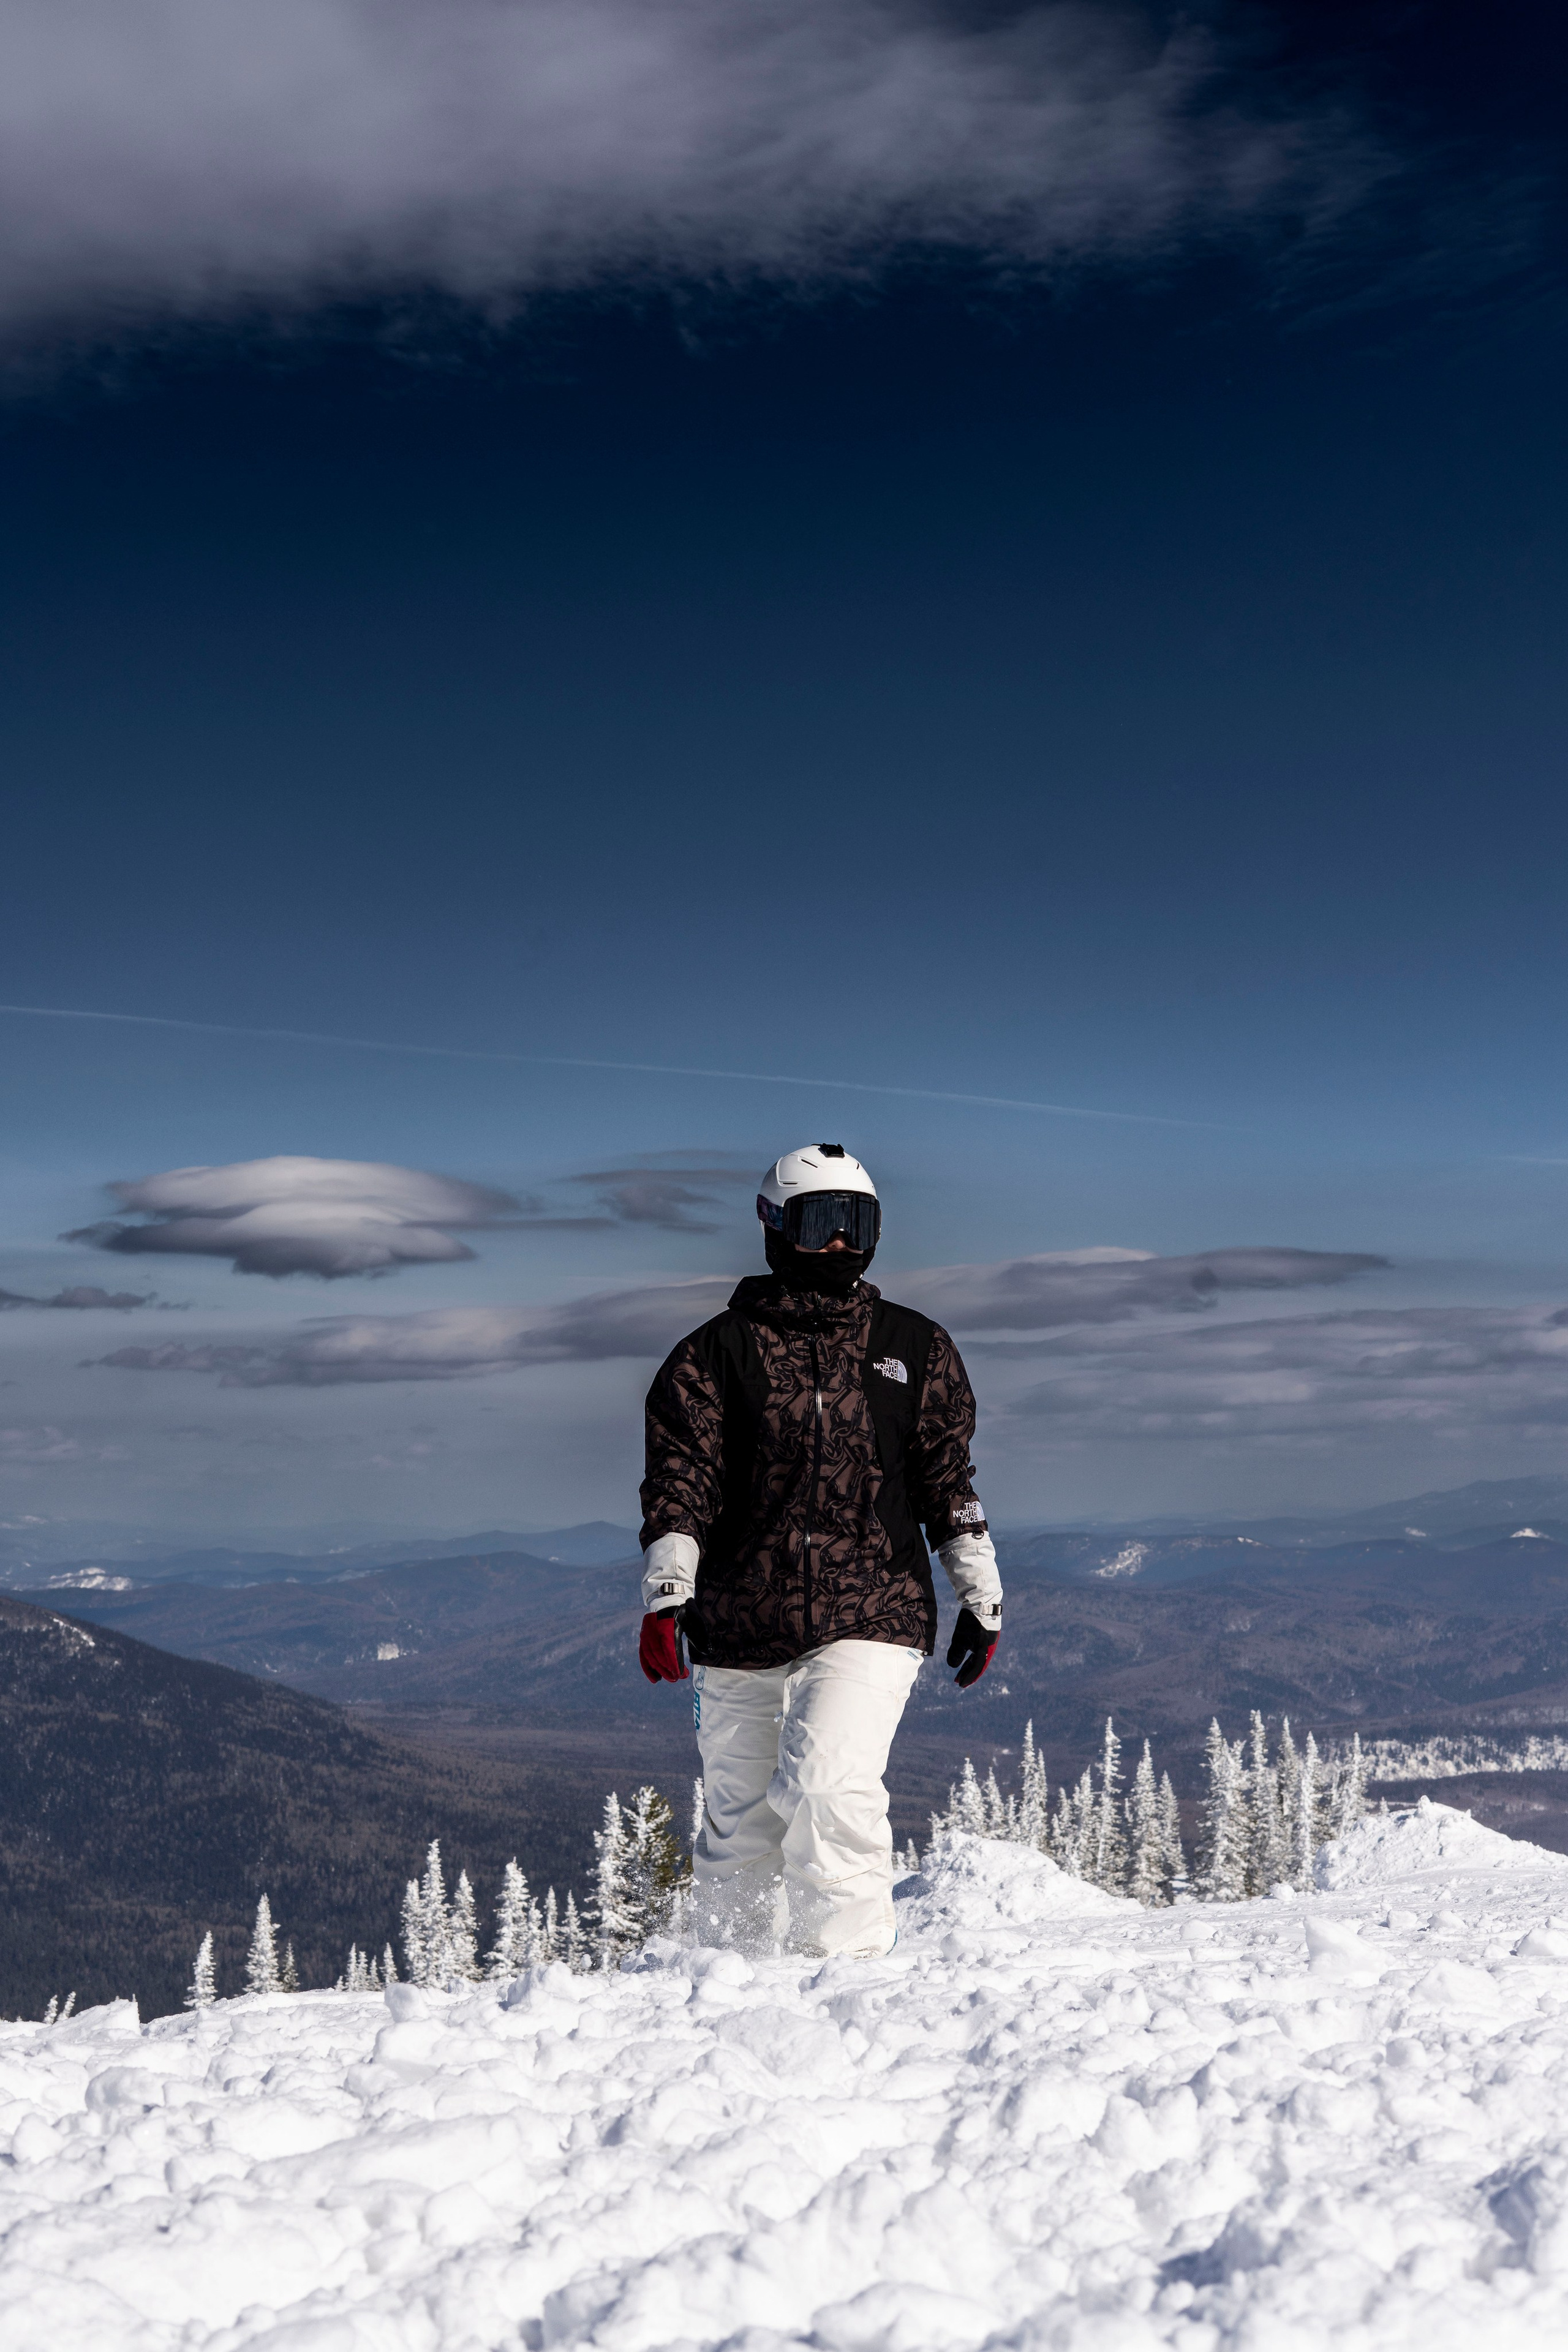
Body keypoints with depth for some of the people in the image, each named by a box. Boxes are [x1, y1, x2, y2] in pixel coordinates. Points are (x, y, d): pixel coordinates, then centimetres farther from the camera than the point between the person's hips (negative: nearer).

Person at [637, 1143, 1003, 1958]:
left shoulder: (916, 1348, 11)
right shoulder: (717, 1352, 4)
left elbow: (950, 1479, 14)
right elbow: (679, 1481, -2)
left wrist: (979, 1599, 12)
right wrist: (665, 1597, -13)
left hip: (871, 1621, 0)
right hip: (740, 1629, 1)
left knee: (830, 1786, -21)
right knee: (740, 1823, 9)